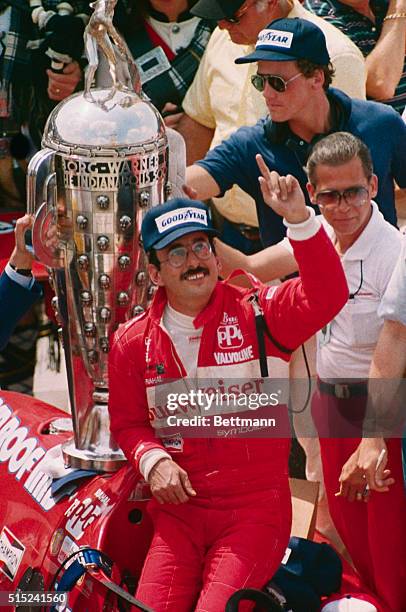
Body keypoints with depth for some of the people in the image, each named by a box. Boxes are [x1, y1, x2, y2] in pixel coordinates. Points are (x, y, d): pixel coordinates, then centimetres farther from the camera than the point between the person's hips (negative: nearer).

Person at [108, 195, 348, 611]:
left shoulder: (257, 314, -3)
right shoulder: (133, 342, 6)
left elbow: (324, 298, -20)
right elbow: (127, 422, 15)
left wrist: (299, 219, -31)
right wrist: (153, 461, -7)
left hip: (255, 509, -3)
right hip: (179, 505, 3)